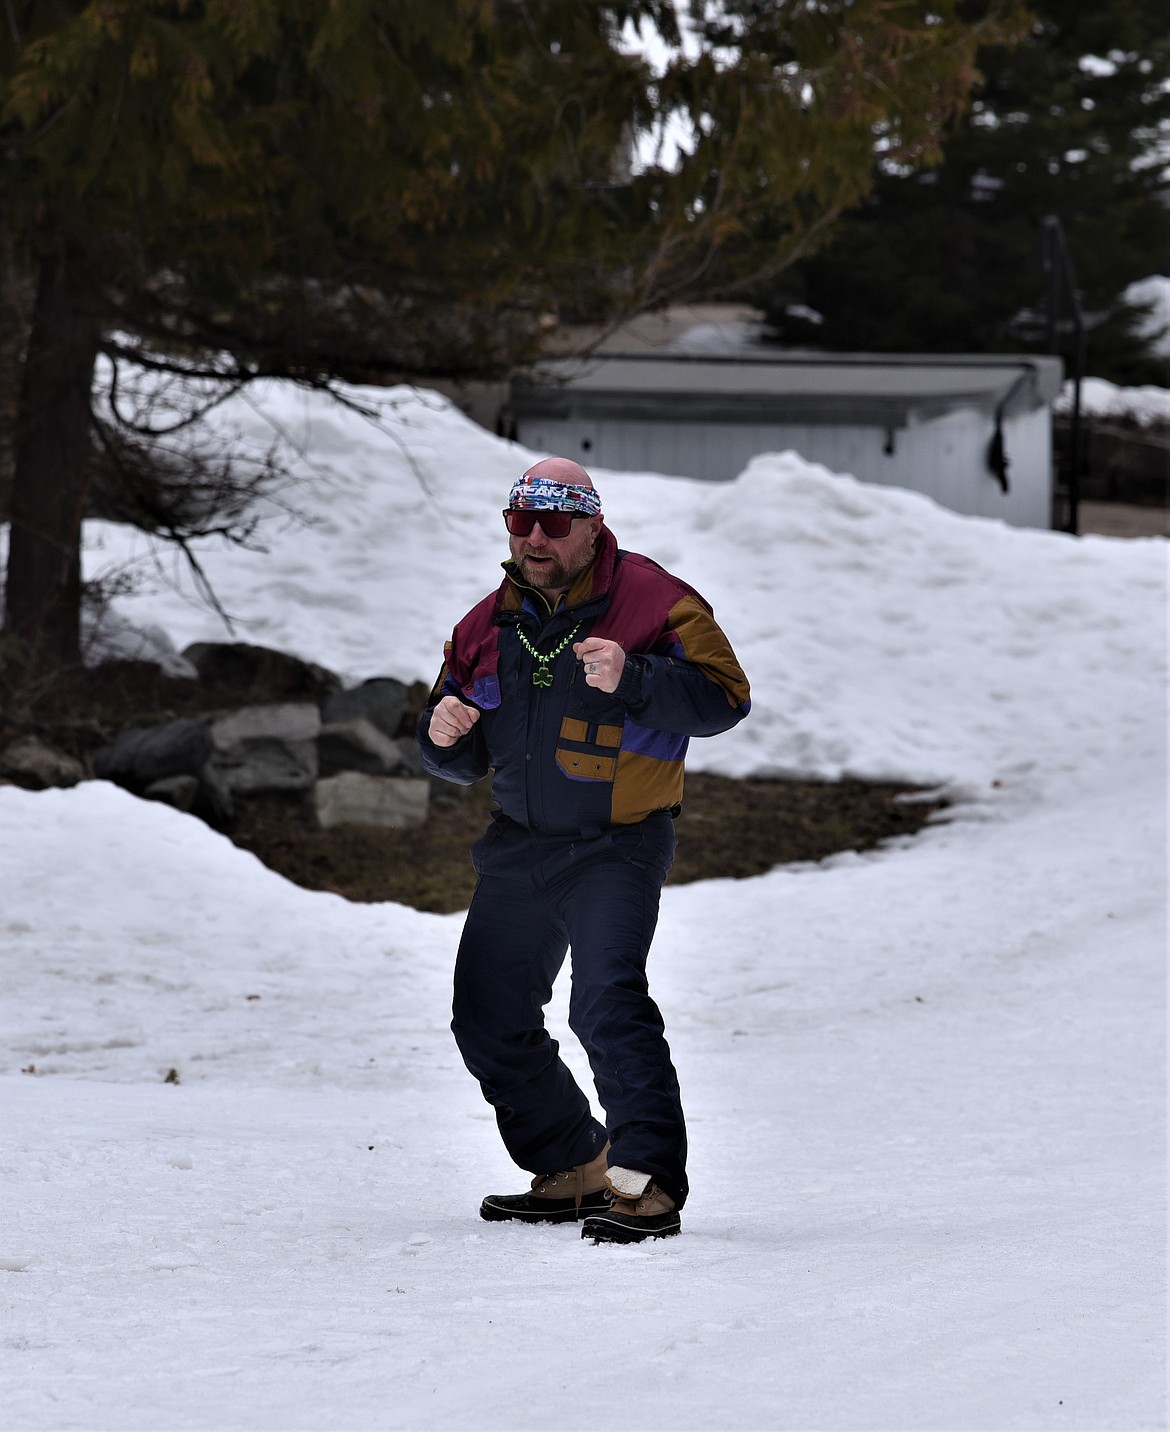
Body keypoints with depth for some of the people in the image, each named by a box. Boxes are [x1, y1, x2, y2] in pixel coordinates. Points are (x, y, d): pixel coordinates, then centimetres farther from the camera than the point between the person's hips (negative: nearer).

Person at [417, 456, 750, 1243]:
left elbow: (724, 697, -15)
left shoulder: (651, 601, -8)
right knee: (490, 1023, 10)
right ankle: (573, 1171, 26)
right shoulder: (490, 625, 11)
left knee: (608, 1001, -25)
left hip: (616, 847, -7)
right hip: (519, 847, 7)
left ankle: (647, 1183, -27)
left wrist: (633, 679, -30)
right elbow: (462, 761, 19)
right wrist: (446, 735, -6)